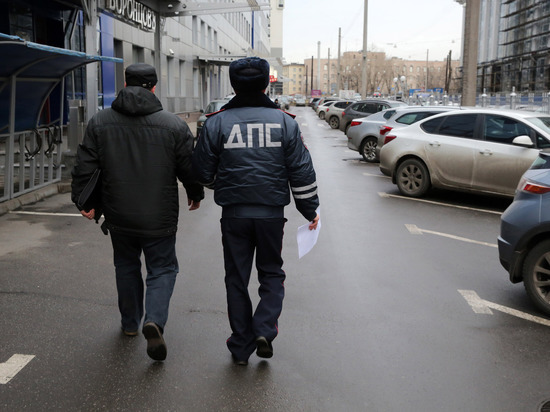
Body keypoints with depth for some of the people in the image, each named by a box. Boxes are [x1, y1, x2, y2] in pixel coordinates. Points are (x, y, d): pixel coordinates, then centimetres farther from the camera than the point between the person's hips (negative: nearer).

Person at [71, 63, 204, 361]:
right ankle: (154, 321, -12)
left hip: (118, 216, 3)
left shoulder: (99, 122, -2)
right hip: (159, 218, -2)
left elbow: (84, 168, 0)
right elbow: (189, 168, -2)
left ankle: (130, 323, 34)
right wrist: (195, 194, 16)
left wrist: (83, 201, 11)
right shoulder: (174, 125, -9)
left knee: (126, 266, 22)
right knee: (162, 269, 10)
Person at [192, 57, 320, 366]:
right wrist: (311, 210, 10)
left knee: (237, 279, 12)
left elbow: (203, 172, 3)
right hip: (272, 213, 0)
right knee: (272, 273, 19)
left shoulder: (217, 123, -3)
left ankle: (242, 346, 19)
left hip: (234, 213, 0)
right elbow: (302, 172, -1)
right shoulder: (285, 121, -2)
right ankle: (264, 329, 1)